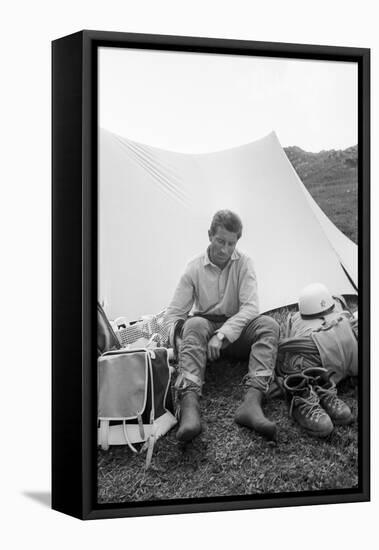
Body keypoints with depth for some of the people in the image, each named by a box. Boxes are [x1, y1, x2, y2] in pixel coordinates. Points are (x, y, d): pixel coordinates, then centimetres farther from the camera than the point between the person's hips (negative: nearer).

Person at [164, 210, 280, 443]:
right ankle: (189, 404, -54)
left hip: (236, 332, 1)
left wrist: (223, 335, -29)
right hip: (205, 330, -1)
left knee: (269, 325, -28)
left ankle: (252, 402, -45)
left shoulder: (243, 263, -6)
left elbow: (250, 307, -17)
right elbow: (174, 314, -5)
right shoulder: (194, 269, -7)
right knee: (195, 325, -35)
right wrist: (175, 340, -24)